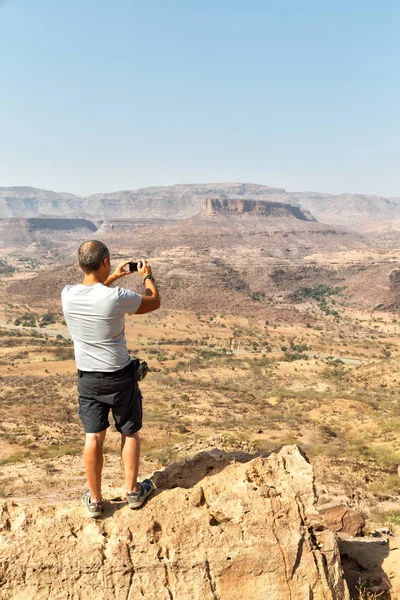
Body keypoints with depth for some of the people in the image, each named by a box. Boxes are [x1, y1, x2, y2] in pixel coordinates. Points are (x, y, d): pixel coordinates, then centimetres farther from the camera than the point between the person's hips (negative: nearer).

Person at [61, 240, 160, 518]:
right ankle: (133, 491, 30)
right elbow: (154, 302, -6)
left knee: (93, 437, 12)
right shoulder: (116, 297, -25)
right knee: (130, 432, 16)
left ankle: (95, 499, 24)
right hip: (120, 375, -3)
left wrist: (113, 278, 20)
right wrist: (148, 277, 11)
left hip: (88, 377, 3)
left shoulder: (68, 295, -11)